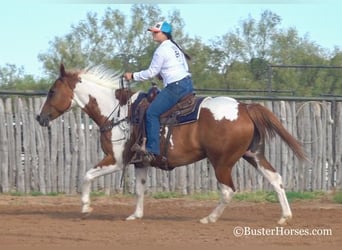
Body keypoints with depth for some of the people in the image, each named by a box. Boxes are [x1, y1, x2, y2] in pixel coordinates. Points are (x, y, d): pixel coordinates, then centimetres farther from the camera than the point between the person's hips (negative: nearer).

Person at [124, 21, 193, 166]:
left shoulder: (162, 50, -8)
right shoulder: (175, 47, 19)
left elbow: (151, 73, -7)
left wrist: (133, 76, 3)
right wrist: (162, 74, 24)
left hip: (176, 87, -10)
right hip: (187, 83, 10)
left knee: (151, 113, -14)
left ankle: (153, 152, -23)